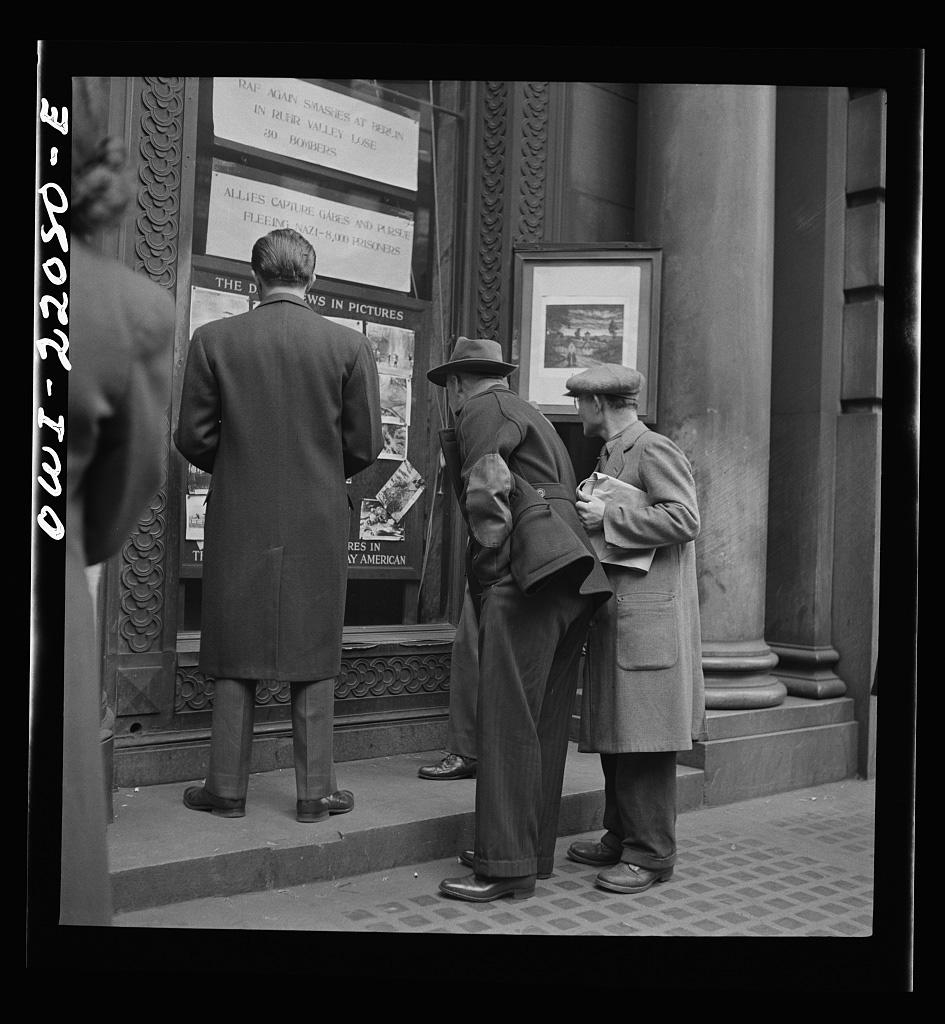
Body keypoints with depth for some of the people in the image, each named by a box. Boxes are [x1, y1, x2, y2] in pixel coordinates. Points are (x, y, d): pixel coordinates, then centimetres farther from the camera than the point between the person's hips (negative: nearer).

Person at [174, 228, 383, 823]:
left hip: (238, 523, 0)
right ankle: (316, 791, 14)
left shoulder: (214, 339, -3)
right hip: (319, 525, 0)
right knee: (313, 660, 8)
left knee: (236, 659, 10)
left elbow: (193, 437, -1)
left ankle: (227, 788, 17)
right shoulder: (350, 345, -3)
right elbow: (365, 444, -2)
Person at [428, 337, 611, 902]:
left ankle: (506, 866, -4)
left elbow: (488, 495, -12)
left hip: (526, 578, -9)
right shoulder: (532, 416, 29)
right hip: (573, 582, 10)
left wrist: (488, 577, -5)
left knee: (507, 721, -7)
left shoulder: (482, 410, 1)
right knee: (545, 722, 12)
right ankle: (534, 850, 21)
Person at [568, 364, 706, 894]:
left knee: (645, 737, -5)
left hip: (650, 616, -9)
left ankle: (652, 854, 3)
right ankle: (621, 838, 24)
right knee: (616, 733, 13)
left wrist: (608, 516, -17)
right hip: (614, 614, 9)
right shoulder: (611, 457, 20)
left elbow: (684, 519, -19)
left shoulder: (655, 451, -8)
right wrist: (586, 508, 12)